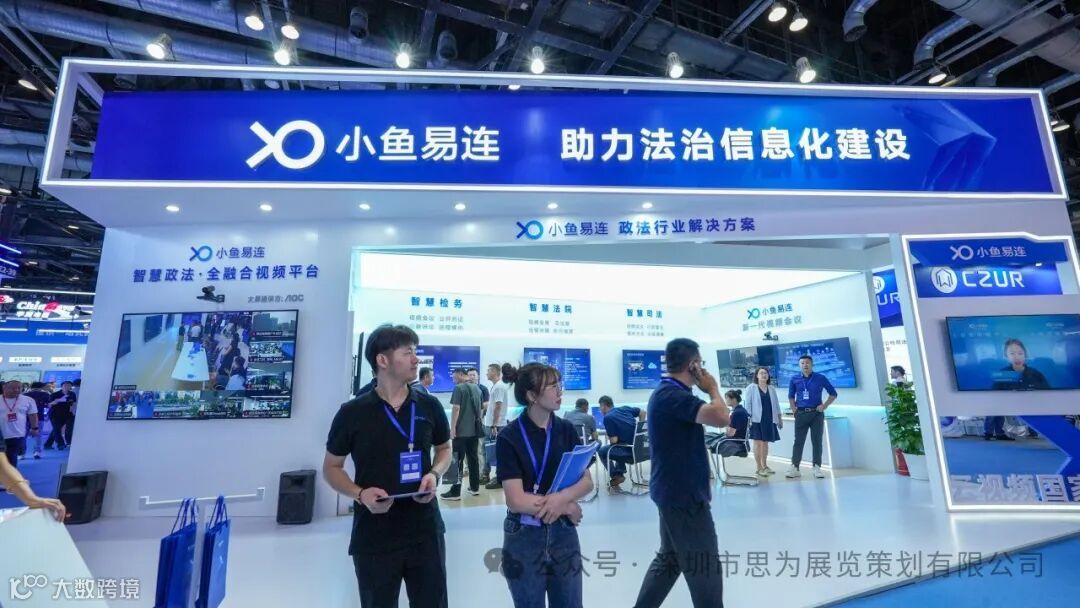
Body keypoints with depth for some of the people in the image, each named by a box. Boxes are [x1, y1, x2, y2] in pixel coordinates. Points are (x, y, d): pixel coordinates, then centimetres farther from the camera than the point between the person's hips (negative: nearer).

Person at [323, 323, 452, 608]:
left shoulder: (429, 406, -1)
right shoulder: (352, 413, -8)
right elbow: (331, 468, 3)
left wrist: (434, 474, -8)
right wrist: (360, 494, -16)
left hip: (426, 532, 2)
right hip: (373, 538, -2)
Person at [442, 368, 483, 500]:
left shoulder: (459, 388, -10)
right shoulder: (477, 388, 11)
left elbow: (456, 409, -16)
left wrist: (452, 428, -14)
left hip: (461, 430, -7)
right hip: (474, 430, 7)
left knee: (457, 460, -2)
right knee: (473, 458, 13)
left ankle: (455, 492, -1)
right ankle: (474, 487, 18)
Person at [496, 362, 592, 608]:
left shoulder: (566, 430, -1)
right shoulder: (510, 438, -14)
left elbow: (587, 482, -2)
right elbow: (516, 501, -17)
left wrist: (562, 496, -22)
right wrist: (567, 507, -11)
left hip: (564, 534, 3)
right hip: (524, 539, -3)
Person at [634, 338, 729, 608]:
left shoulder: (668, 392, 10)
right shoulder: (673, 395, -23)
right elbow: (720, 417, -32)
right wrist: (713, 389, -17)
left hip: (675, 491, 10)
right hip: (684, 494, -10)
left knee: (669, 558, 21)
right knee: (705, 567, 5)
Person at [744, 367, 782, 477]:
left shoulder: (772, 388, 11)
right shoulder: (751, 388, -2)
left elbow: (776, 404, 14)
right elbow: (748, 404, -5)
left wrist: (780, 418, 11)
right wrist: (748, 418, -12)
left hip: (769, 419, 4)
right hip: (757, 419, -4)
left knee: (765, 443, 11)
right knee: (758, 443, -2)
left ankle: (765, 466, 23)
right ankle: (759, 468, 3)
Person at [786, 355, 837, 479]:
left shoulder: (820, 378, 0)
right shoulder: (794, 380, 3)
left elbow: (833, 394, 8)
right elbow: (791, 396, 14)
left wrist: (824, 406, -3)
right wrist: (794, 411, 4)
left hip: (816, 413, -1)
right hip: (801, 414, 1)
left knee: (817, 441, 4)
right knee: (798, 441, 2)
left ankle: (817, 468, 12)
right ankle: (795, 468, 4)